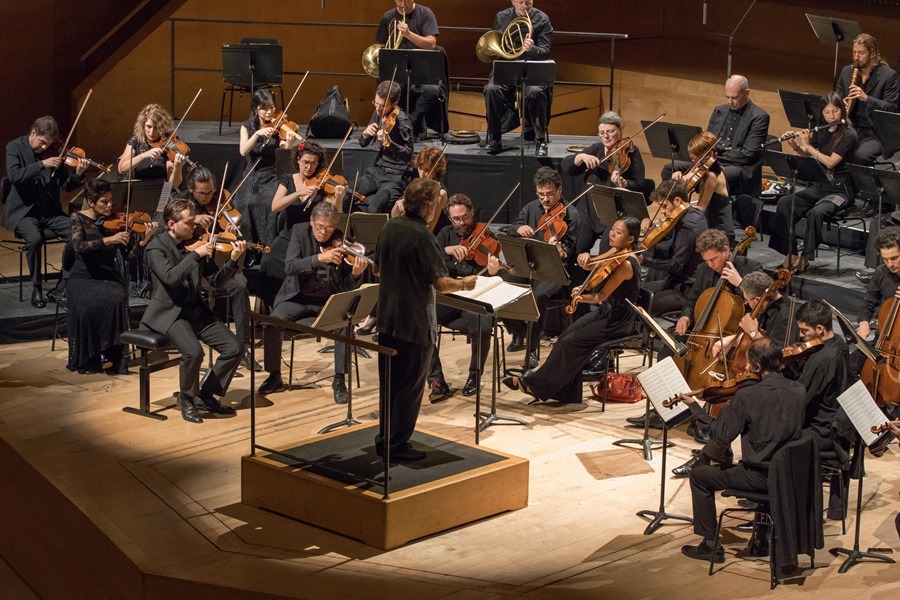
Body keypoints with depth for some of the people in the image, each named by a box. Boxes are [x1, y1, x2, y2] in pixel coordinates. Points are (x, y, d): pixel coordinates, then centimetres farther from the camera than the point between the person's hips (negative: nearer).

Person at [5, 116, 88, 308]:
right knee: (35, 238, -34)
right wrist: (42, 164, -27)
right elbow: (14, 176, -21)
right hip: (24, 211, -4)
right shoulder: (15, 147, -3)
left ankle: (61, 288, -11)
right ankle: (36, 289, -15)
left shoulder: (52, 152, 7)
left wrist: (78, 174, -15)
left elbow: (67, 185, 6)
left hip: (50, 212, 4)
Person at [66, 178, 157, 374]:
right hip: (83, 277, -1)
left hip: (109, 279, 1)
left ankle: (111, 356, -21)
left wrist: (146, 238, -22)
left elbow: (129, 253, -4)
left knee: (114, 300, -33)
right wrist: (108, 240, -33)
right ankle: (86, 357, -17)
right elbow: (78, 246, -20)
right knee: (85, 304, -34)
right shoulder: (78, 218, -2)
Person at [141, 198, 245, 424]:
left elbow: (215, 279, 6)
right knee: (193, 351, -31)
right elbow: (170, 277, -27)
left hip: (196, 310, 6)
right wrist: (196, 255, -27)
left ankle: (206, 394, 10)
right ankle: (187, 399, -4)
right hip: (168, 312, -6)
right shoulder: (156, 247, -9)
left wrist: (232, 260, -10)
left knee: (233, 348, -10)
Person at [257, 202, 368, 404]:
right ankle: (274, 377, -5)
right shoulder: (299, 231, -4)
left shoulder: (341, 242, -5)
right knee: (272, 323, -26)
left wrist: (355, 273, -29)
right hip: (299, 298, 0)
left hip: (329, 301, 0)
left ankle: (339, 380, -15)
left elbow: (347, 286, -6)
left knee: (344, 324, -31)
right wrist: (320, 258, -33)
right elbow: (289, 267, -20)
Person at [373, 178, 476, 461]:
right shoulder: (422, 236, -20)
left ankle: (385, 440, 24)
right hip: (415, 324, -8)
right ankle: (398, 446, 8)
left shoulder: (389, 228, 3)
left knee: (389, 383, 16)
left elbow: (378, 269, 15)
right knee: (410, 387, 3)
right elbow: (441, 283, -22)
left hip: (387, 318, 8)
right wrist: (465, 284, -4)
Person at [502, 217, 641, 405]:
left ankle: (536, 385, -2)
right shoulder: (616, 251, 4)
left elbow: (602, 295, -26)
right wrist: (585, 257, -18)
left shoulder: (626, 264, -23)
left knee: (571, 342, -15)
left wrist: (583, 297, -43)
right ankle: (567, 394, 0)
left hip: (618, 320, -9)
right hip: (605, 311, 9)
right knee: (565, 337, -4)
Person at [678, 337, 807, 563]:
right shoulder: (799, 391, -5)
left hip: (759, 477, -6)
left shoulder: (746, 396, -22)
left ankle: (710, 544, 18)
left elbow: (722, 436, -14)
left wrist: (695, 407, -3)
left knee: (699, 475, 15)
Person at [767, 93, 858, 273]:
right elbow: (807, 155, 23)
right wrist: (795, 145, 4)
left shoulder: (848, 134, -11)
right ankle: (789, 253, -18)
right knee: (784, 202, -19)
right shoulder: (821, 132, 8)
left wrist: (808, 146, -15)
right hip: (819, 185, 6)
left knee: (815, 212, -34)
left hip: (840, 189, -6)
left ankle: (806, 257, -18)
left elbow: (830, 162, -20)